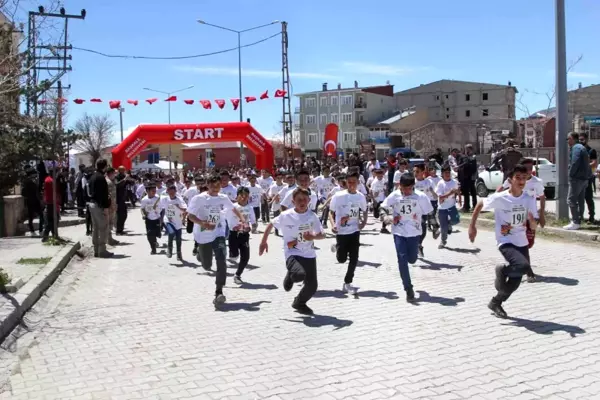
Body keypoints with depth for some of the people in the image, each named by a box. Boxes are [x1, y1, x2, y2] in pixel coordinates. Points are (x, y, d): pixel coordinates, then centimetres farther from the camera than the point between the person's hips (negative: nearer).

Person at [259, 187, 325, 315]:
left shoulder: (312, 216, -3)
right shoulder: (286, 216, -9)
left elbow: (322, 235, 1)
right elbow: (270, 225, 6)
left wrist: (313, 236, -21)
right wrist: (263, 242, 11)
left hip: (309, 255, 4)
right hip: (292, 254, -3)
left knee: (312, 285, 0)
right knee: (300, 274, -31)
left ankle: (299, 303, 31)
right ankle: (291, 276, 9)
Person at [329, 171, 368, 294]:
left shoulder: (361, 196, -1)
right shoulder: (338, 196, -10)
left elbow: (365, 210, 15)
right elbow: (332, 212, -1)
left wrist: (364, 222, -2)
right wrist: (333, 224, -17)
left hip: (354, 231, 2)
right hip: (341, 232, -2)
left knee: (354, 259, -3)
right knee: (341, 259, 5)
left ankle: (347, 283, 12)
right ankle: (336, 247, 41)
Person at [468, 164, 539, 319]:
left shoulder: (530, 199, -4)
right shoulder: (499, 198, -15)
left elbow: (534, 227, -2)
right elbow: (479, 206, 2)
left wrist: (532, 220, -25)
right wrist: (472, 226, -2)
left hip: (522, 243, 5)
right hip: (505, 243, -5)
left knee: (516, 280, 11)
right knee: (524, 266, -30)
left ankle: (495, 303, 32)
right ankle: (502, 271, 2)